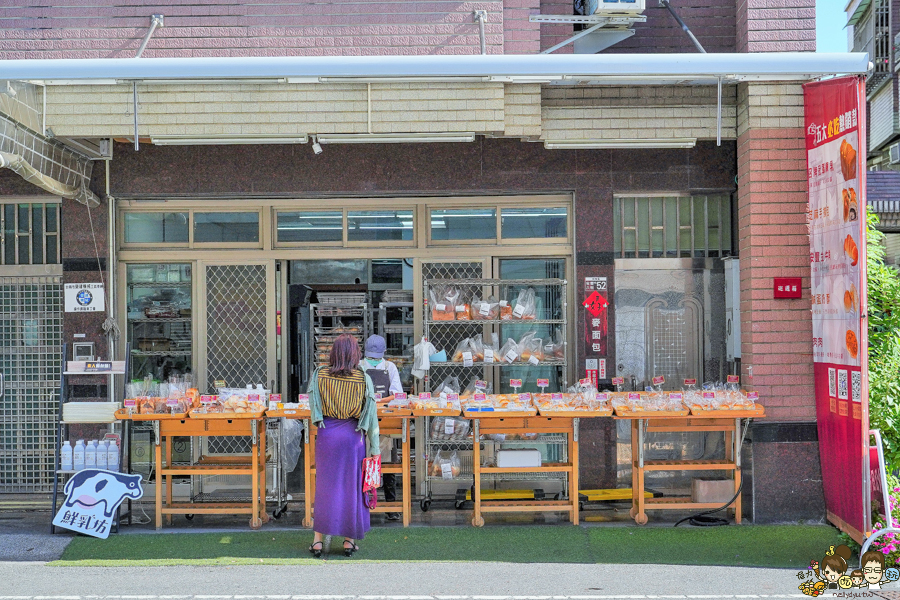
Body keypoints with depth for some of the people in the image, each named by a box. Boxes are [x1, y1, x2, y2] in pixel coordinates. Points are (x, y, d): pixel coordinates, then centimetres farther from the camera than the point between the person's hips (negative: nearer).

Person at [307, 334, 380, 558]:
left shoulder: (320, 376, -4)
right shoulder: (363, 379, -7)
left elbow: (314, 408, 3)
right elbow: (371, 415, -4)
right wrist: (374, 446, 2)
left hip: (327, 434, 1)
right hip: (352, 436, -1)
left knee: (324, 485, 8)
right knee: (351, 486, 9)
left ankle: (318, 540, 7)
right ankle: (349, 540, 14)